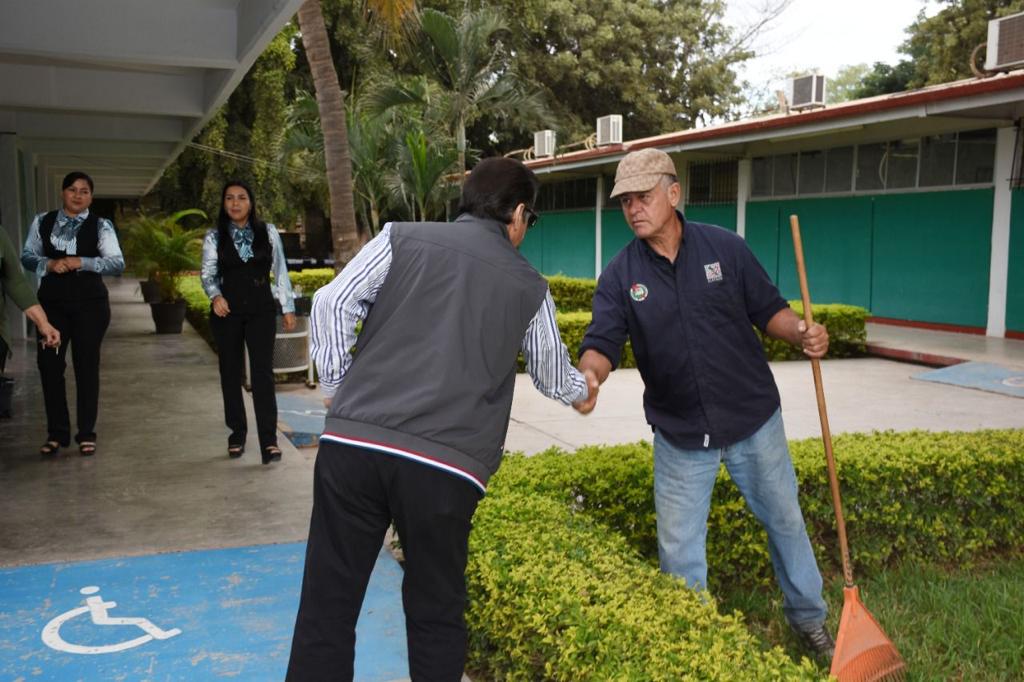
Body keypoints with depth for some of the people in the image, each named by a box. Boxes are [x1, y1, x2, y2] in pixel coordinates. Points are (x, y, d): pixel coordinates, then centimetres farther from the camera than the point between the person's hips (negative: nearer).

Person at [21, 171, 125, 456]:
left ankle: (86, 434, 13)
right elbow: (26, 256, 8)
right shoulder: (42, 222, 8)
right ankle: (57, 433, 15)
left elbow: (117, 263, -8)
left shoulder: (101, 226, -1)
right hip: (52, 302, 3)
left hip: (90, 303, -2)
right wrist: (49, 264, -12)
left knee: (87, 366, 3)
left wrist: (82, 262, -21)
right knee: (49, 364, 2)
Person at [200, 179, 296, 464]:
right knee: (231, 373, 9)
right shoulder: (214, 236, 3)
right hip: (227, 311, 1)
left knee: (263, 372, -8)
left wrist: (288, 308, 3)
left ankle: (269, 440, -8)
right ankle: (237, 434, 22)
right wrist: (215, 295, -24)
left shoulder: (268, 232, 3)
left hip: (261, 310, -1)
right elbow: (208, 273, -3)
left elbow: (280, 271, 5)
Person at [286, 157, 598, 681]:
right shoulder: (529, 286, 16)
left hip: (353, 443, 0)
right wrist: (582, 390, 52)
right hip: (445, 466, 0)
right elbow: (552, 375, 30)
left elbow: (333, 305, 3)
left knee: (327, 605, 11)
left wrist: (338, 391, 14)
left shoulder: (401, 238, 12)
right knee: (435, 614, 17)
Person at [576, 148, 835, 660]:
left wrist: (802, 333, -21)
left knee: (784, 520, 17)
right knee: (678, 548, 8)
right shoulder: (620, 275, -7)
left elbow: (768, 309, 0)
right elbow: (603, 343, -15)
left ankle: (809, 618, 40)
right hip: (679, 435, 0)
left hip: (754, 421, 0)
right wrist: (589, 376, -37)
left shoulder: (725, 248, -6)